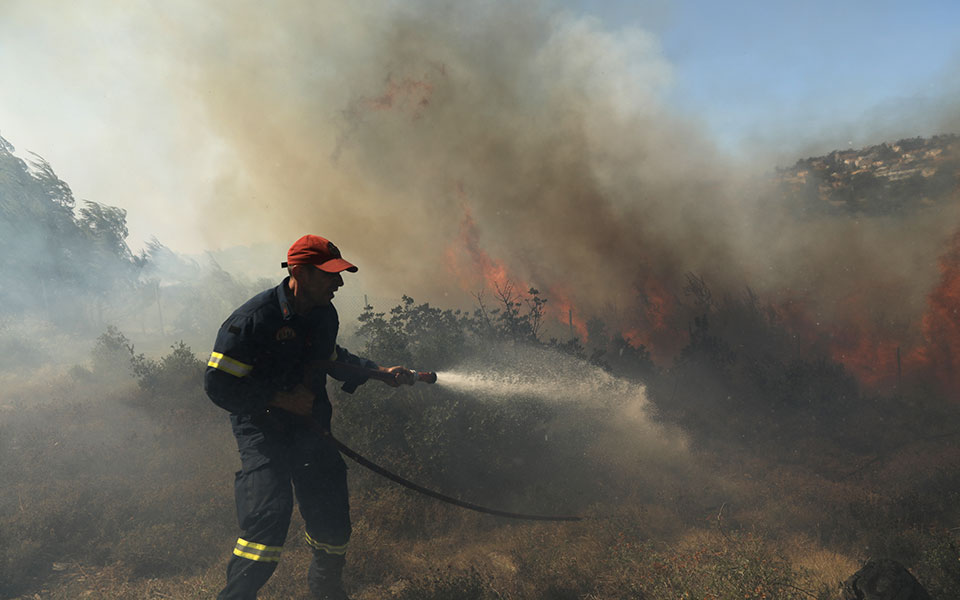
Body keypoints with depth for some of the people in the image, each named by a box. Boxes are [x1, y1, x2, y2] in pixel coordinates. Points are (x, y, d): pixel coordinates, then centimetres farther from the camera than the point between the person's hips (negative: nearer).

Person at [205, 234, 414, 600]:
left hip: (310, 425, 6)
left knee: (333, 519, 10)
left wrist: (380, 372, 10)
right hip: (262, 428, -6)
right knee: (269, 515, -22)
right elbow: (218, 384, -18)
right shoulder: (254, 318, -21)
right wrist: (280, 399, -21)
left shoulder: (325, 315, 2)